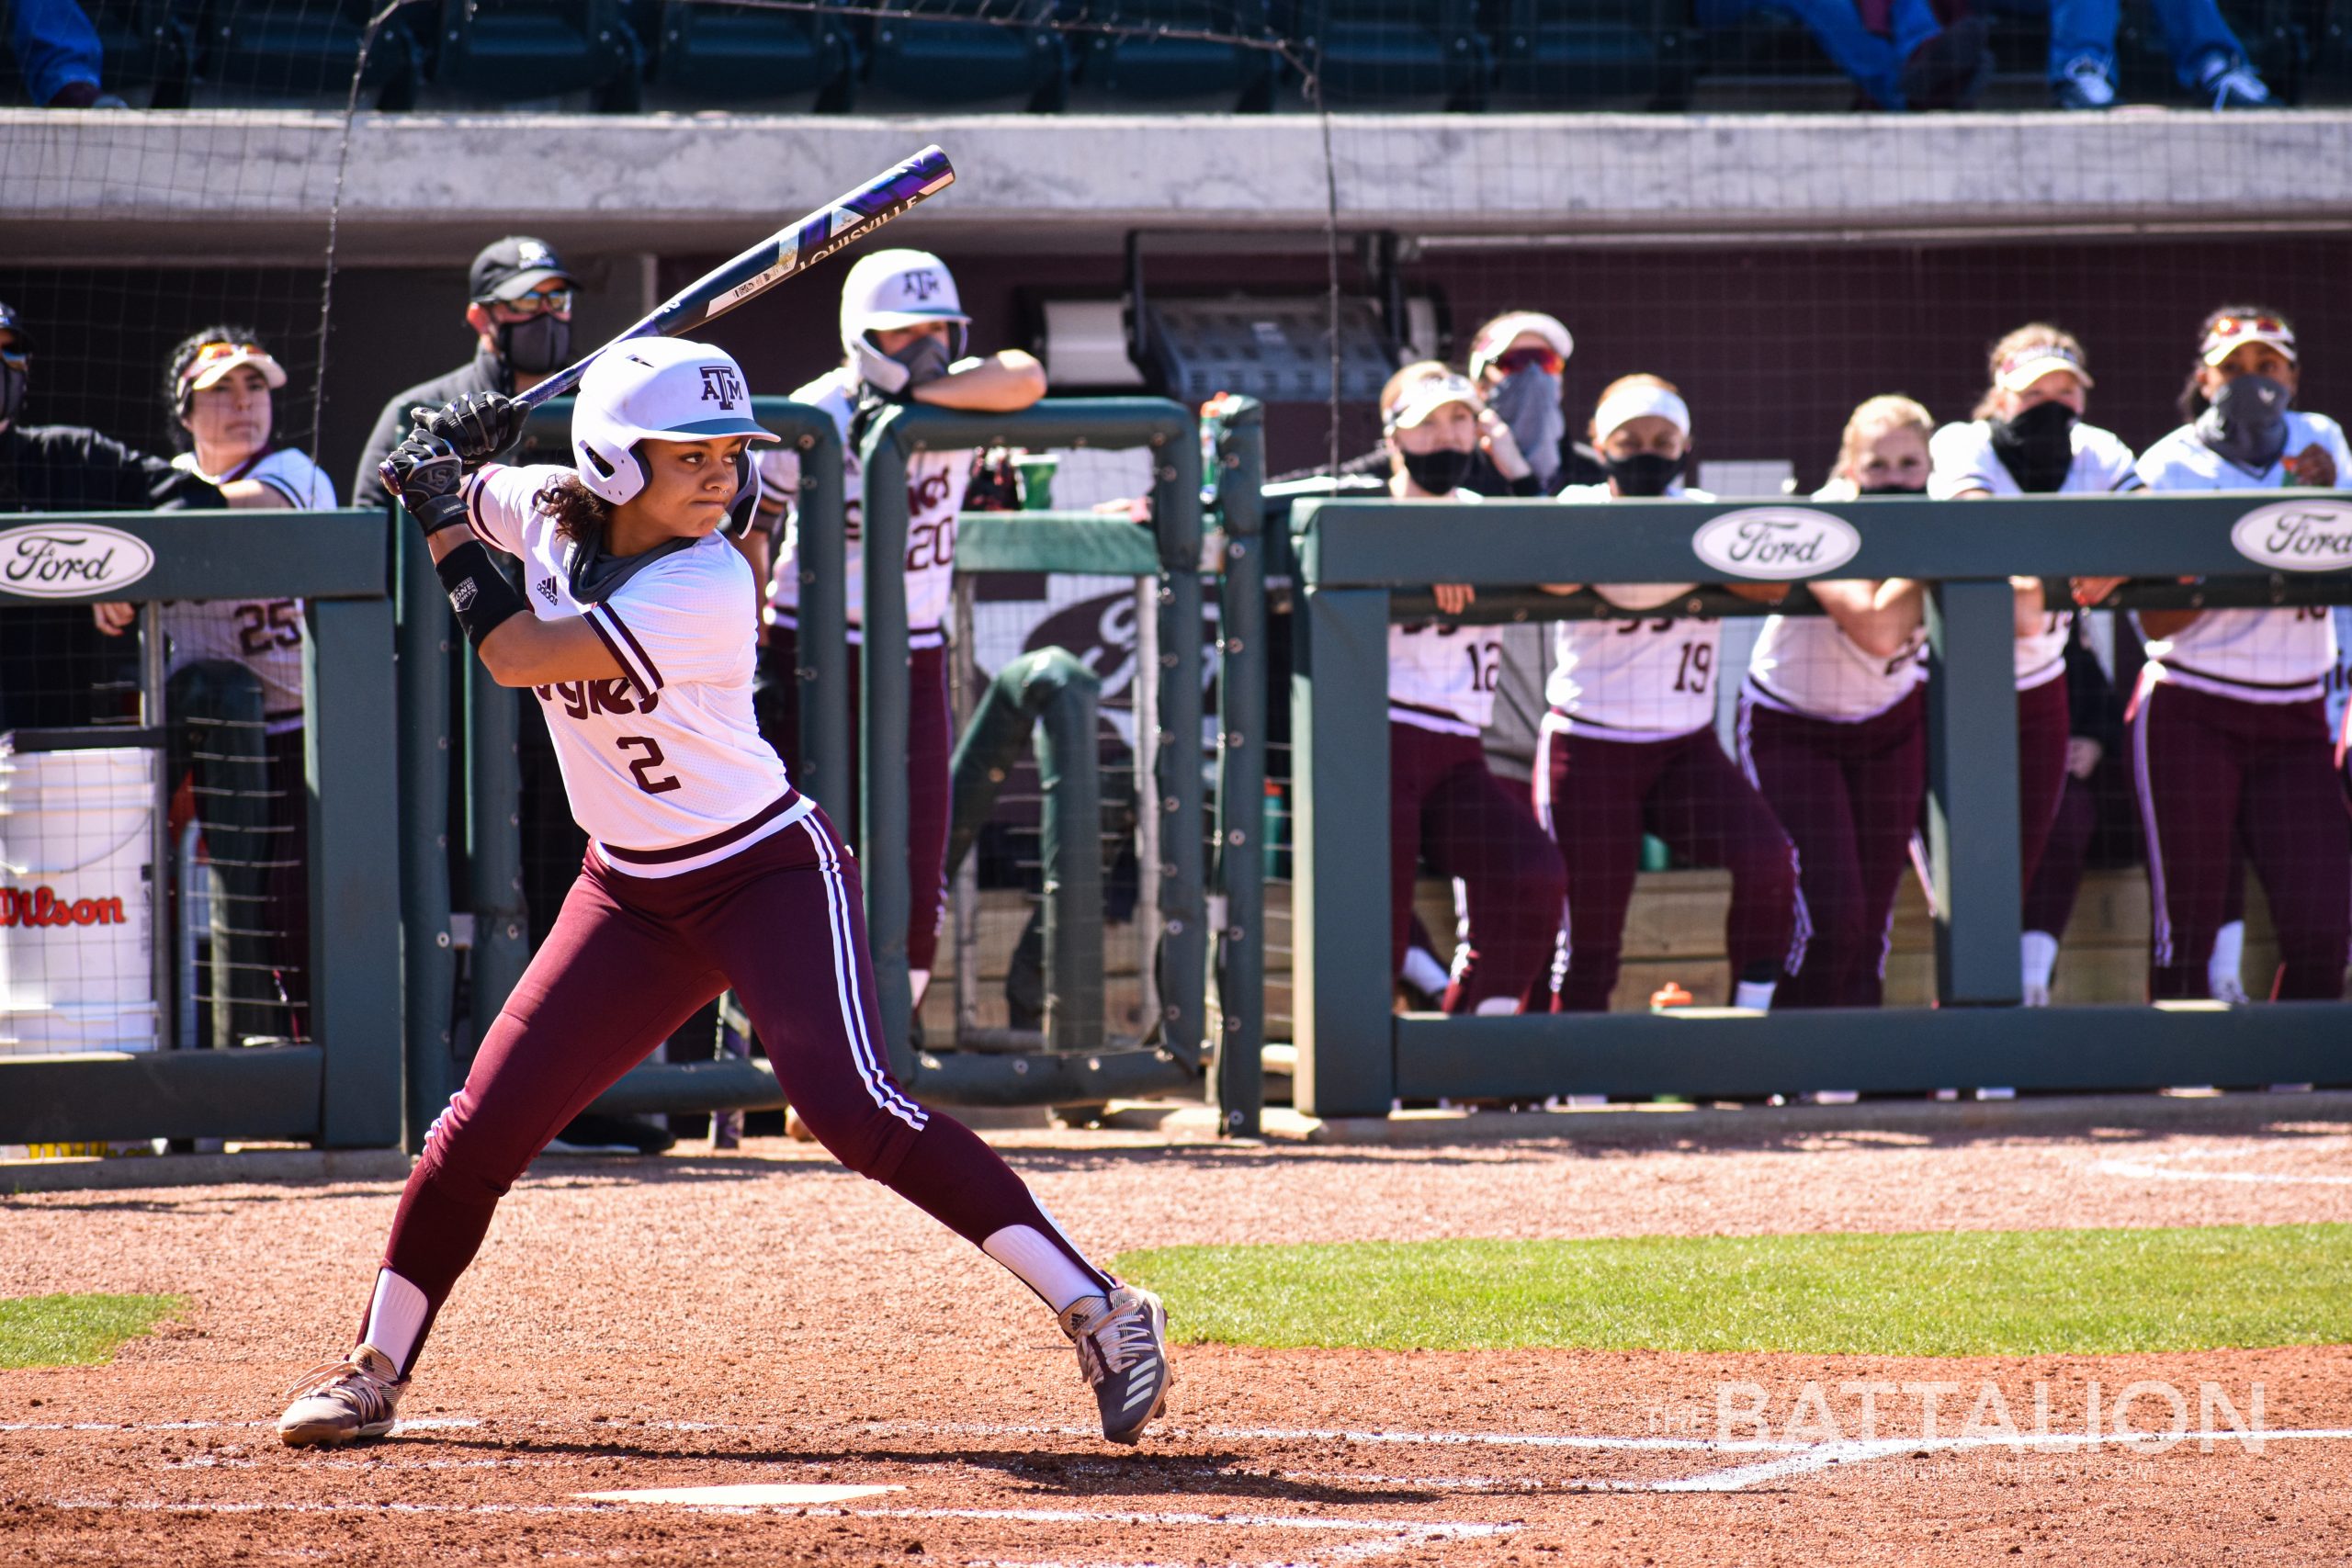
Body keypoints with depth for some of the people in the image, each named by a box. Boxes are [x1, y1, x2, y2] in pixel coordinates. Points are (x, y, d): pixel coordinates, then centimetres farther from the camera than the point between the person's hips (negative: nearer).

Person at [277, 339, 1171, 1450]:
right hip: (631, 897, 6)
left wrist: (444, 522, -13)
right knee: (483, 1128, 2)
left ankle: (1098, 1312, -23)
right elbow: (455, 488, 19)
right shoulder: (547, 511, -4)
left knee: (847, 1106, -24)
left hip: (771, 874, -6)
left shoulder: (705, 589, -25)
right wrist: (449, 460, -5)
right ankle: (375, 1368, 20)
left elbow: (513, 654, -25)